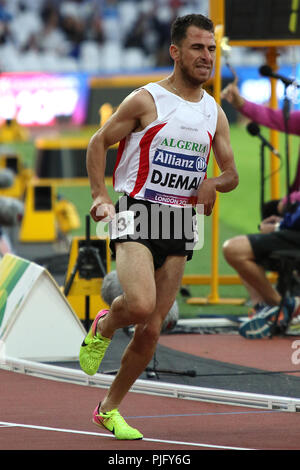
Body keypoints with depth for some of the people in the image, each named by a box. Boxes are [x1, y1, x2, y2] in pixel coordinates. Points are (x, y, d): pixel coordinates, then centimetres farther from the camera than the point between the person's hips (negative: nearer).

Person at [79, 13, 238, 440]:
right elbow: (99, 142, 3)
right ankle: (103, 327, 7)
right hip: (137, 214, -5)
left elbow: (231, 173, 18)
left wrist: (213, 183, -6)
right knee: (140, 305, -29)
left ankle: (109, 409, 19)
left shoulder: (214, 113, 11)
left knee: (151, 331, 3)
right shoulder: (146, 100, -4)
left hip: (180, 225, 5)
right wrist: (101, 196, -8)